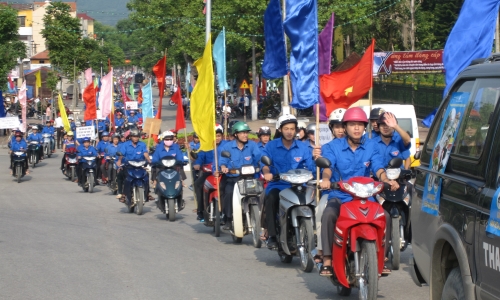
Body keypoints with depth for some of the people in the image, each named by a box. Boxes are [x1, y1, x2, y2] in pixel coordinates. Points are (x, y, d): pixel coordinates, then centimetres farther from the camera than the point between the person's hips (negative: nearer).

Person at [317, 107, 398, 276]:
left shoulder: (371, 146, 9)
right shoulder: (333, 147, 4)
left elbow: (378, 167, -4)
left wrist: (386, 180, -27)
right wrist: (326, 179, -37)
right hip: (339, 196, -2)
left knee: (385, 216, -22)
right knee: (328, 215, -32)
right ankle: (327, 261, -27)